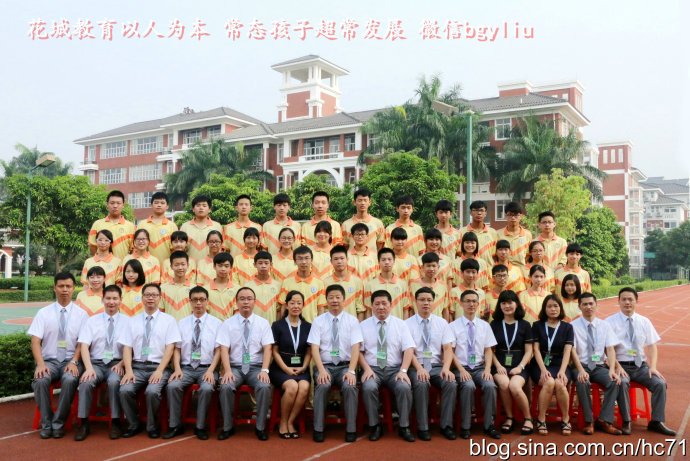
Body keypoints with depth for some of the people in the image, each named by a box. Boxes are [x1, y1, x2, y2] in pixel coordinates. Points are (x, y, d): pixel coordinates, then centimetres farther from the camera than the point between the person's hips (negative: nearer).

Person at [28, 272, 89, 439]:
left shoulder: (81, 314, 6)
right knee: (41, 380, -31)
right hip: (49, 360, 1)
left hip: (71, 361, -1)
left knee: (70, 379, -33)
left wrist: (74, 362, -17)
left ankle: (58, 424, -18)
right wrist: (40, 364, -17)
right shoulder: (44, 313, 7)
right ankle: (46, 424, -14)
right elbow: (35, 340, -1)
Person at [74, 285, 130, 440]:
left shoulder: (127, 321, 10)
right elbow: (84, 345, 1)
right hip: (96, 363, 1)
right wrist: (89, 368, -14)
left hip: (117, 364, -1)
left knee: (114, 382, -33)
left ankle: (115, 423, -20)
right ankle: (84, 424, -18)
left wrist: (121, 364, -12)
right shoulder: (92, 321, 12)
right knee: (86, 382, -30)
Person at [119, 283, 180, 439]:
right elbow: (127, 347, 8)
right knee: (125, 390, -25)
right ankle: (134, 425, -1)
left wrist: (159, 370, -14)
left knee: (152, 391, -30)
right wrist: (128, 371, -9)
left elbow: (170, 347, -2)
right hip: (137, 366, 3)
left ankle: (152, 427, -5)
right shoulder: (133, 321, 15)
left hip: (158, 367, -2)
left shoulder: (169, 320, 7)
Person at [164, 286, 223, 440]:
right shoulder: (182, 323, 12)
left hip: (207, 368, -2)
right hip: (186, 368, 2)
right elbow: (177, 349, 8)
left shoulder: (216, 323, 6)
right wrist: (177, 368, -9)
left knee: (207, 388, -32)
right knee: (172, 386, -27)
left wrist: (211, 370, -12)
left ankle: (200, 427, -15)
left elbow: (218, 350, 1)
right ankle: (175, 426, -11)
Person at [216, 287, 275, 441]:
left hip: (256, 368, 0)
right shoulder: (228, 324, 5)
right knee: (225, 387, -30)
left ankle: (260, 427, -13)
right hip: (235, 367, 0)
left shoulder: (263, 323, 6)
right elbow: (224, 349, -3)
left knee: (265, 386, -30)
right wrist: (228, 370, -19)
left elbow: (267, 348, -1)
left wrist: (264, 370, -17)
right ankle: (227, 427, -11)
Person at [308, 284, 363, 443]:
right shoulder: (318, 321, 5)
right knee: (322, 385, -32)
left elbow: (355, 348, -4)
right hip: (325, 365, 0)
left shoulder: (352, 321, 5)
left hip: (345, 366, 0)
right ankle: (318, 430, -19)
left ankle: (351, 430, -17)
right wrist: (321, 370, -20)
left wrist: (351, 371, -19)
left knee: (350, 386, -31)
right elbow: (314, 348, -4)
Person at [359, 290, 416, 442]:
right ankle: (374, 426, -12)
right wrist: (366, 369, -13)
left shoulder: (400, 324, 8)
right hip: (372, 368, 0)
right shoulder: (363, 326, 9)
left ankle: (404, 427, -12)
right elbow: (358, 351, 3)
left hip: (394, 369, 0)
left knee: (404, 387, -31)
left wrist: (403, 371, -15)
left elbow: (409, 349, 0)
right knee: (369, 387, -32)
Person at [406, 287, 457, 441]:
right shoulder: (408, 324, 3)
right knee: (421, 384, -34)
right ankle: (422, 428, -21)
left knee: (451, 383, -27)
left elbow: (448, 348, 2)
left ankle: (446, 426, -14)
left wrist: (446, 368, -17)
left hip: (436, 366, 2)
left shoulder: (442, 323, 11)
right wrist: (419, 368, -23)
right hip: (416, 366, -2)